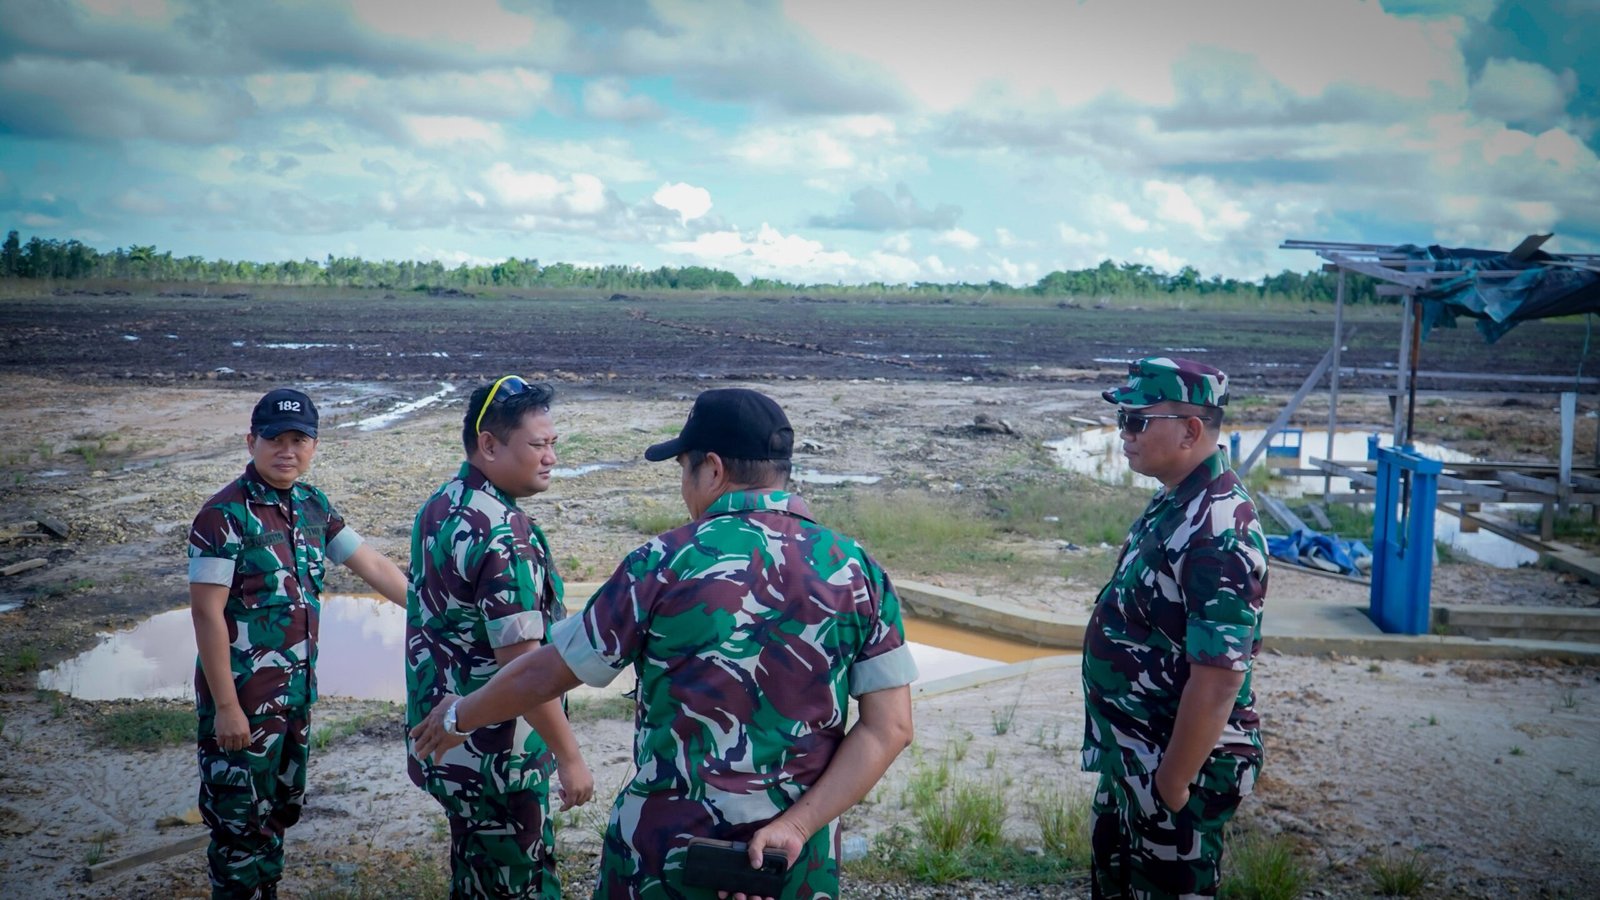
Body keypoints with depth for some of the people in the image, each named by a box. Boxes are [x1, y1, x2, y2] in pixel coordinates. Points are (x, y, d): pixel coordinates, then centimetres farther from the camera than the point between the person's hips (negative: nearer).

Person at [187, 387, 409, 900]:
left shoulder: (313, 505, 4)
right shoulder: (225, 516, -17)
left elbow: (372, 566, 11)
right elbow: (206, 614, -18)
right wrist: (225, 706, -19)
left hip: (297, 690, 7)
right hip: (243, 698, -7)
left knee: (282, 808, 21)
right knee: (239, 818, 6)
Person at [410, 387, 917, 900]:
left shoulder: (665, 564, -12)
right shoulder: (857, 571, -5)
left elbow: (544, 674, -3)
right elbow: (891, 727, -9)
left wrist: (459, 717, 14)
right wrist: (797, 826, -11)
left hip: (665, 846, -2)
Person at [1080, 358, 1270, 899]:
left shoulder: (1217, 534, -27)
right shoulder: (1174, 502, 4)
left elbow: (1219, 679, -28)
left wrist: (1173, 783, -21)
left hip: (1179, 764, -9)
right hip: (1133, 753, 9)